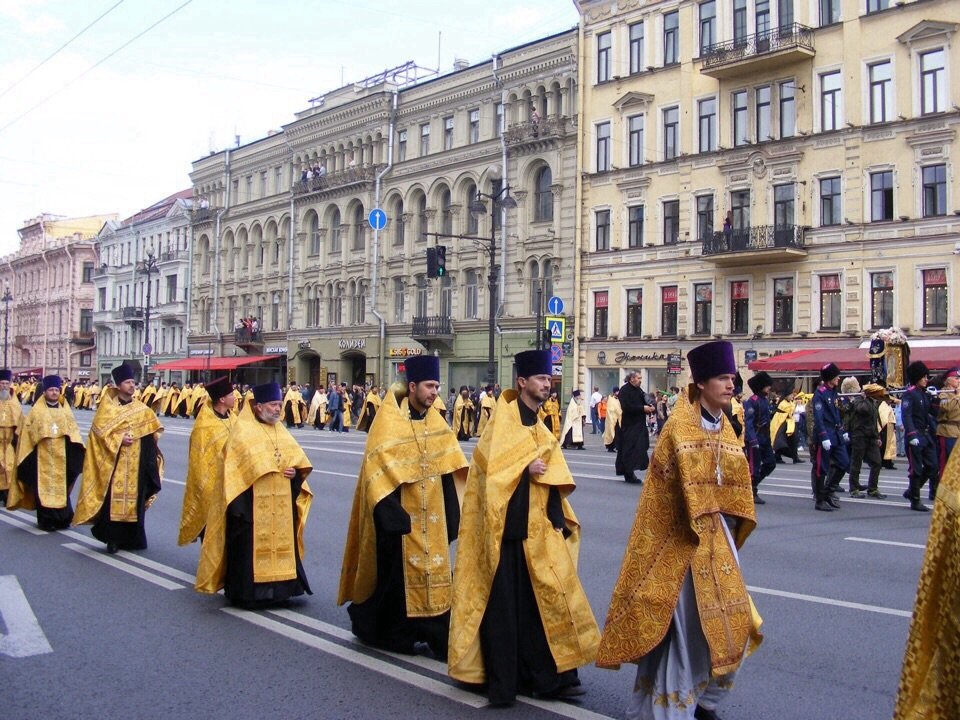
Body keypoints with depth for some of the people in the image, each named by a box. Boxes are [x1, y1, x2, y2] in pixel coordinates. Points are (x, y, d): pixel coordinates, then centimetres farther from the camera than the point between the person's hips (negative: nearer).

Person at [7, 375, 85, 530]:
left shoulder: (65, 410, 10)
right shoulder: (37, 411, 3)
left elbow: (73, 432, 9)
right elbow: (27, 432, 1)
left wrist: (76, 452, -1)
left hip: (61, 456, 2)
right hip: (43, 457, -2)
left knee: (62, 487, 5)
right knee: (44, 488, -1)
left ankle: (62, 519, 12)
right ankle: (45, 520, 6)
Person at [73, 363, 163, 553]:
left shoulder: (142, 409, 9)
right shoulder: (107, 407, 0)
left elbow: (152, 433, 10)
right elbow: (98, 431, -7)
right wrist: (118, 439, -17)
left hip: (135, 464, 3)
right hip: (114, 463, -3)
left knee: (134, 498, 4)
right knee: (113, 499, -6)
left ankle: (132, 538, 14)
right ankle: (112, 538, 3)